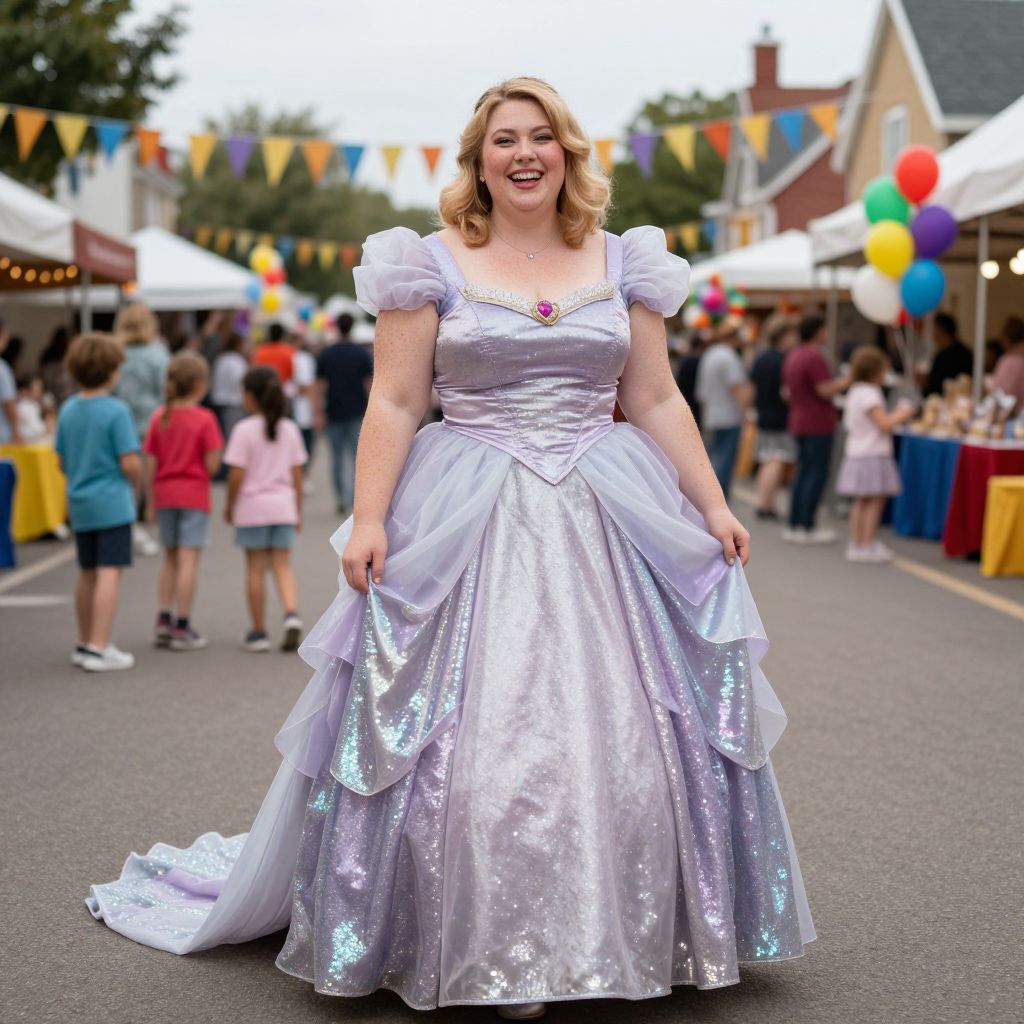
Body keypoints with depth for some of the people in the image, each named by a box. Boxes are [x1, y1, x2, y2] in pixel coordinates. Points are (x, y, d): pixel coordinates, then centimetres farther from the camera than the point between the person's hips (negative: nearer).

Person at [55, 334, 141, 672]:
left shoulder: (67, 410, 5)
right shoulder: (116, 410, -14)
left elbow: (63, 462, 11)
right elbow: (130, 463, -16)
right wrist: (135, 484, 3)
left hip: (79, 504, 7)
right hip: (112, 503, -7)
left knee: (87, 574, 17)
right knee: (109, 574, -6)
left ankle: (85, 644, 27)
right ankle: (99, 648, -9)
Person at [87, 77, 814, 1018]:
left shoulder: (623, 265, 10)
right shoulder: (431, 266, 2)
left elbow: (656, 401, 12)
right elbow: (394, 404, -2)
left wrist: (713, 506, 7)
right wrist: (369, 519, -11)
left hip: (607, 519, 3)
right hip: (469, 530, -2)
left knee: (621, 735, 3)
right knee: (475, 737, -3)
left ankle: (640, 937, 18)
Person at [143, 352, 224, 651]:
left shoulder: (159, 417, 2)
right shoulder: (204, 419, -11)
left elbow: (150, 463, 4)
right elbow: (211, 465, -13)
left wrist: (151, 501, 10)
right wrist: (218, 455, 8)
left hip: (165, 495, 5)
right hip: (194, 495, -5)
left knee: (170, 559, 17)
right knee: (189, 560, -2)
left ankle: (163, 621, 14)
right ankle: (182, 628, -1)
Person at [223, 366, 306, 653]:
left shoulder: (244, 430, -10)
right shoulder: (290, 429, 3)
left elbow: (236, 474, -12)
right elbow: (297, 474, 6)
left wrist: (230, 506, 2)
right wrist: (297, 509, 14)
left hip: (252, 507, -3)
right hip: (283, 505, 3)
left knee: (255, 568, 5)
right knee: (283, 565, 8)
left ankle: (259, 632, 10)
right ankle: (292, 614, -15)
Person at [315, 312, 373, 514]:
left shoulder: (326, 354, 1)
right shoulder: (362, 353, -3)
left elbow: (320, 386, -1)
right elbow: (369, 383, -3)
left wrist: (320, 413, 1)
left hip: (334, 413, 1)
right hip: (357, 413, -1)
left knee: (337, 457, 9)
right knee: (357, 457, 2)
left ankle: (340, 499, 9)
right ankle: (352, 499, -10)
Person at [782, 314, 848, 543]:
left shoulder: (792, 356, 13)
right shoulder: (814, 357, -17)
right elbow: (826, 391, -20)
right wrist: (845, 381, -5)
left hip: (799, 422, 9)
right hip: (818, 424, -9)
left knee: (803, 473, 13)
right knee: (816, 475, -5)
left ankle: (794, 525, 14)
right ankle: (807, 528, -6)